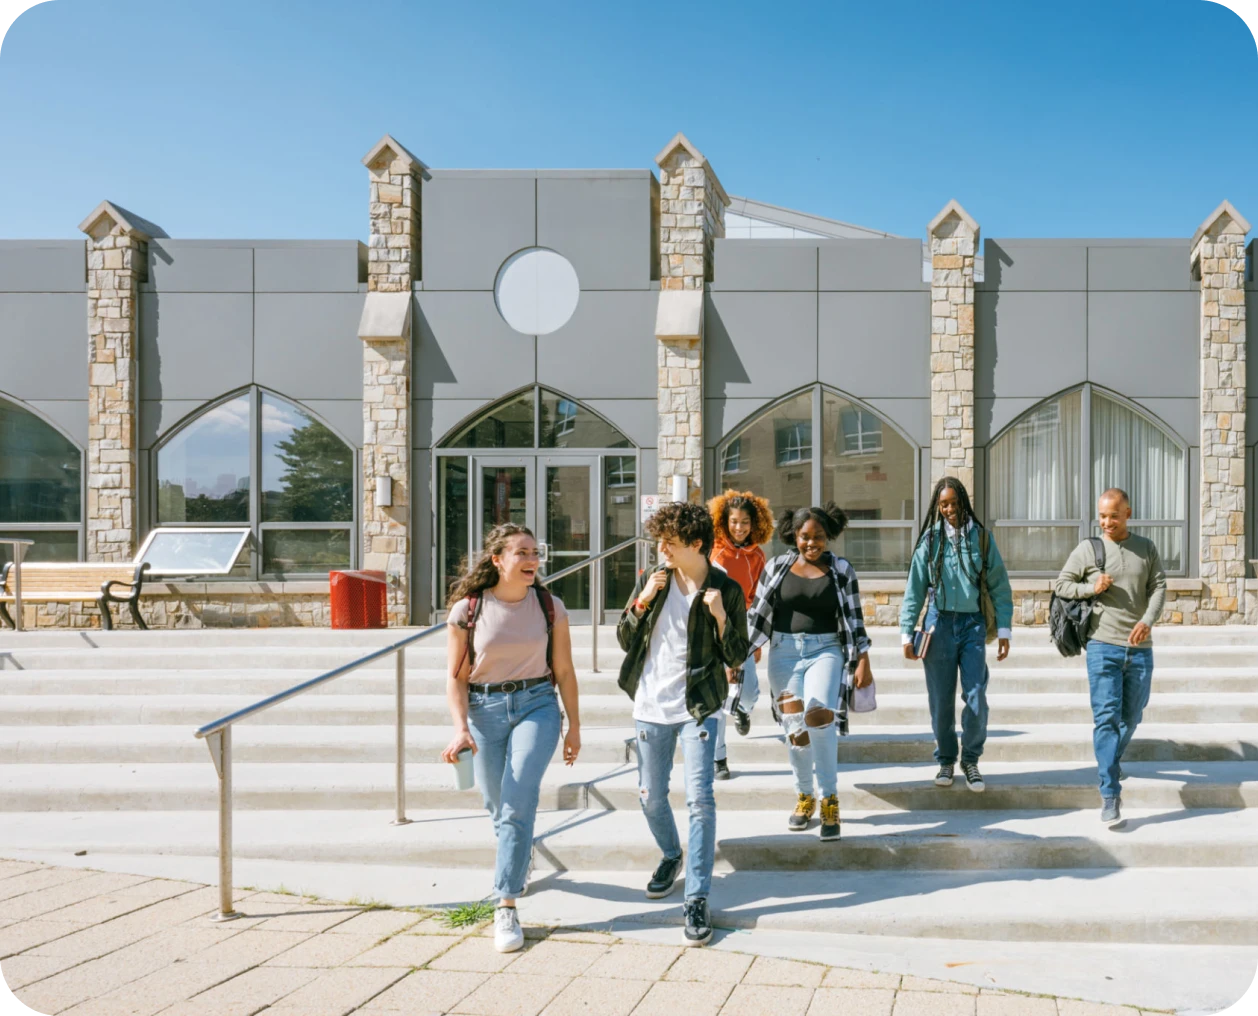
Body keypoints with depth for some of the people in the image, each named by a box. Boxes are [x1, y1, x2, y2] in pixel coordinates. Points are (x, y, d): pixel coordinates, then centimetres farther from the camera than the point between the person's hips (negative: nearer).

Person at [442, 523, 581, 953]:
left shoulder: (550, 607, -1)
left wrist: (574, 727, 9)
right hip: (485, 710, 1)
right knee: (499, 807, 13)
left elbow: (564, 671, 6)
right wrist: (461, 728, -14)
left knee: (517, 805, -14)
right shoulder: (467, 610, -4)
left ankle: (506, 906, -8)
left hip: (537, 706, -1)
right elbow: (456, 677, -2)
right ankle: (522, 858, 47)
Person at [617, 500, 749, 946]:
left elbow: (737, 658, -3)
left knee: (700, 799, -13)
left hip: (697, 709, -3)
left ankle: (697, 899, -6)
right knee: (651, 797, 13)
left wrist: (721, 617, -19)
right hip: (651, 707, 3)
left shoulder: (726, 590, -5)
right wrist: (642, 602, -11)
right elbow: (624, 639, 5)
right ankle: (671, 855, 43)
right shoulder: (653, 580, 2)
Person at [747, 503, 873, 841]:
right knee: (794, 726, -2)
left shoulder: (841, 569, 4)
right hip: (784, 652, 2)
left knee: (819, 715, -23)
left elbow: (854, 618, 6)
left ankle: (830, 800, -11)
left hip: (825, 650, -2)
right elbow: (758, 613, 8)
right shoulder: (777, 567, 5)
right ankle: (805, 797, 19)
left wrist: (863, 660, 1)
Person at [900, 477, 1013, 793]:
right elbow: (915, 589, 3)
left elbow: (999, 585, 4)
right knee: (941, 700, 6)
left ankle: (970, 760, 15)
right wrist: (907, 633, -2)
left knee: (976, 699, -4)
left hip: (973, 624, 0)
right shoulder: (930, 540, 2)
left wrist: (1004, 629, 0)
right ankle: (946, 760, 22)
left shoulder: (981, 537, 2)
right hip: (939, 623, 0)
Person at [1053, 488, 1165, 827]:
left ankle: (1112, 761, 41)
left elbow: (1159, 587, 2)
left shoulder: (1147, 549, 9)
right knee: (1106, 717, -10)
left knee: (1131, 716, 13)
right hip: (1103, 646, -3)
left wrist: (1148, 621, -15)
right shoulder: (1087, 550, 2)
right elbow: (1060, 585, 7)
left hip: (1139, 648, 3)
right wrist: (1091, 588, -11)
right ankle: (1110, 794, -11)